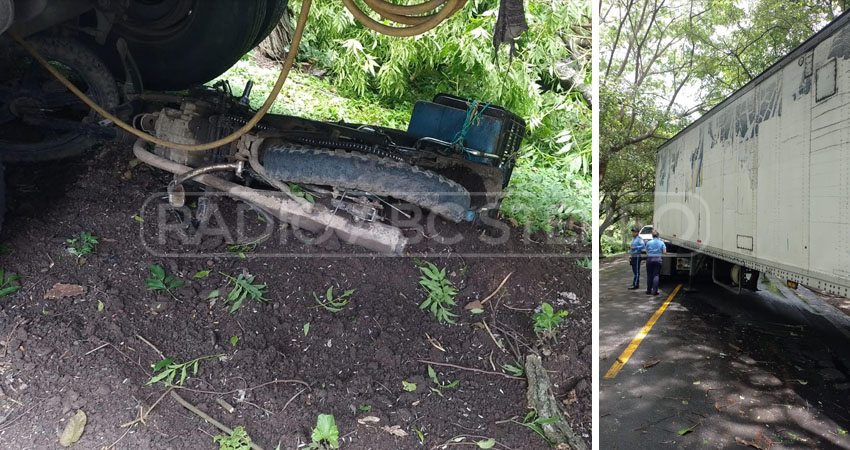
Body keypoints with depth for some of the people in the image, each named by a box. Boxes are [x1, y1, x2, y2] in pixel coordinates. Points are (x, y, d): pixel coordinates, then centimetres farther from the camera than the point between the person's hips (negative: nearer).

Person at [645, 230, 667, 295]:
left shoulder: (648, 243, 0)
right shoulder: (661, 243, 1)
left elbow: (646, 252, 0)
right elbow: (664, 252, -4)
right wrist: (659, 252, 16)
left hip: (649, 259, 0)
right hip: (658, 259, 0)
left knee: (649, 275, 9)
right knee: (656, 275, 1)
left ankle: (649, 290, 13)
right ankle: (654, 291, -6)